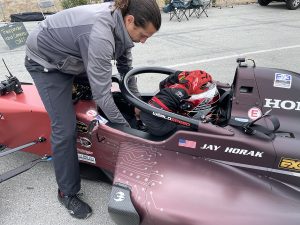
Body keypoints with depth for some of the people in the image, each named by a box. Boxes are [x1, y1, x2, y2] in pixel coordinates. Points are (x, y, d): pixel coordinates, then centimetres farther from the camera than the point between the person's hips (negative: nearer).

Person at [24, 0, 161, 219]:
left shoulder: (120, 22, -14)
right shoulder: (100, 35, -40)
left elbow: (125, 64, 0)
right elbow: (102, 93, -37)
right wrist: (126, 127, -24)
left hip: (72, 56, 9)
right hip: (46, 61, -8)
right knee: (65, 128, -11)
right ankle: (67, 193, 7)